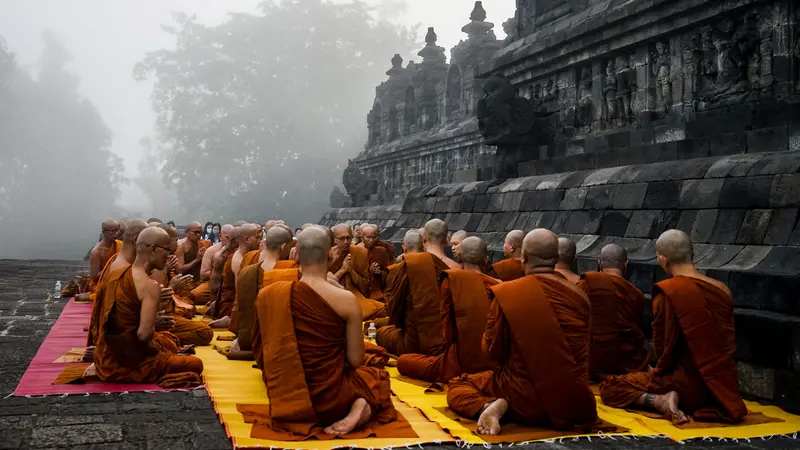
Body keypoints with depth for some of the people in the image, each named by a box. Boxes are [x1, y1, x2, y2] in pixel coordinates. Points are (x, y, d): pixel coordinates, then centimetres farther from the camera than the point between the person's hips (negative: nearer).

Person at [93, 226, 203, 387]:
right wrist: (154, 327, -7)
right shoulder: (150, 286, -21)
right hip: (130, 364, -8)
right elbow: (144, 334, -30)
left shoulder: (115, 275, 4)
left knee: (169, 341, 32)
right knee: (196, 364, 10)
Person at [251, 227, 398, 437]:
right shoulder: (346, 300, -16)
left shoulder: (269, 295, -7)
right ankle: (362, 407, -4)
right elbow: (355, 361, -8)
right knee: (377, 376, 27)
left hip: (285, 398, 5)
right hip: (329, 397, -5)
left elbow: (262, 359, 4)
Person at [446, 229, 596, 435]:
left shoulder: (505, 293, -11)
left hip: (526, 399, -3)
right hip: (574, 405, 3)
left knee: (456, 386, 18)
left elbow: (493, 350, -1)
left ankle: (487, 405, -11)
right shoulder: (580, 296, -1)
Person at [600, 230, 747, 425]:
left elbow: (662, 348, -13)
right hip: (723, 387, 7)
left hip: (687, 385, -7)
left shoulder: (666, 292, -16)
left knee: (609, 387, 7)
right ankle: (708, 407, 12)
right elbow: (727, 345, 12)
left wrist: (659, 371, 9)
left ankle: (660, 401, -13)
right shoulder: (722, 290, 3)